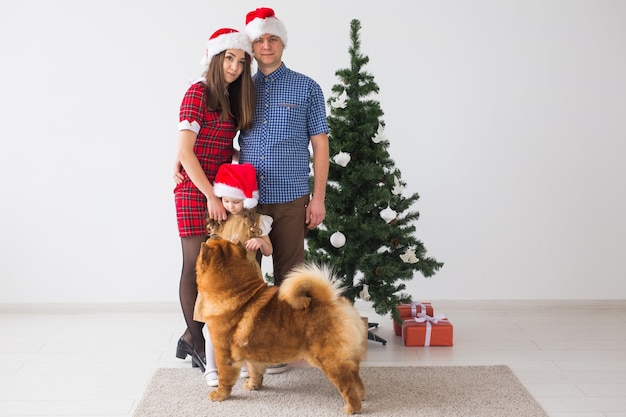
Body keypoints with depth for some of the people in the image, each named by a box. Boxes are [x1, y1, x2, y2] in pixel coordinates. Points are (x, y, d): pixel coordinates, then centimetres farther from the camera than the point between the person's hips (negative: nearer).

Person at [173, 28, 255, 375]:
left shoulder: (232, 98, 14)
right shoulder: (199, 92, -9)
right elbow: (185, 150, -15)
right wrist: (211, 196, -18)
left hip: (221, 190, 7)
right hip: (195, 191, -7)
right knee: (197, 265, -3)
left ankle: (191, 337, 18)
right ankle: (197, 342, 8)